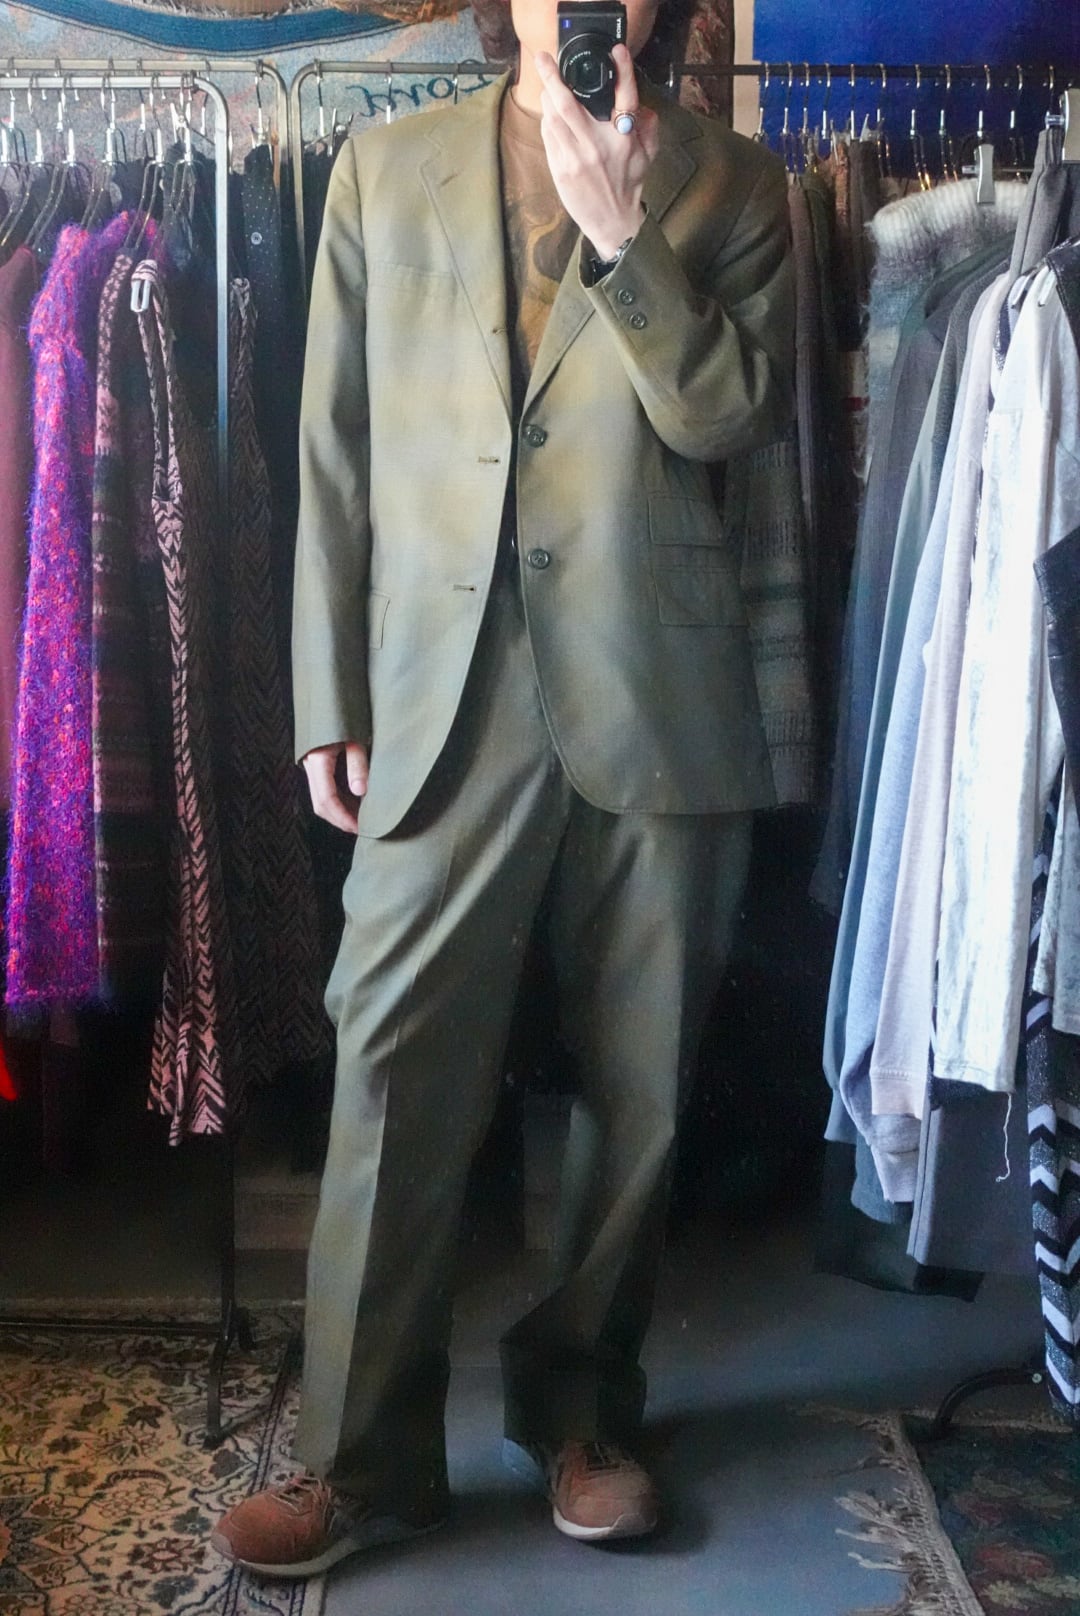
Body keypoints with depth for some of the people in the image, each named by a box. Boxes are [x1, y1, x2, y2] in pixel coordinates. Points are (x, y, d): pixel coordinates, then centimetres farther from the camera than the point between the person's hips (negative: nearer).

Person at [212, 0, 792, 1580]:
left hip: (660, 696, 1)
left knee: (637, 1079, 8)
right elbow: (335, 455, 8)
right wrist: (331, 702, 3)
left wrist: (625, 234, -11)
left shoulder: (733, 185, 11)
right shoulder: (386, 170, 12)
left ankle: (579, 1404, 28)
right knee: (396, 1070, -2)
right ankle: (365, 1455, 14)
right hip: (449, 695, 0)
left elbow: (729, 416, -2)